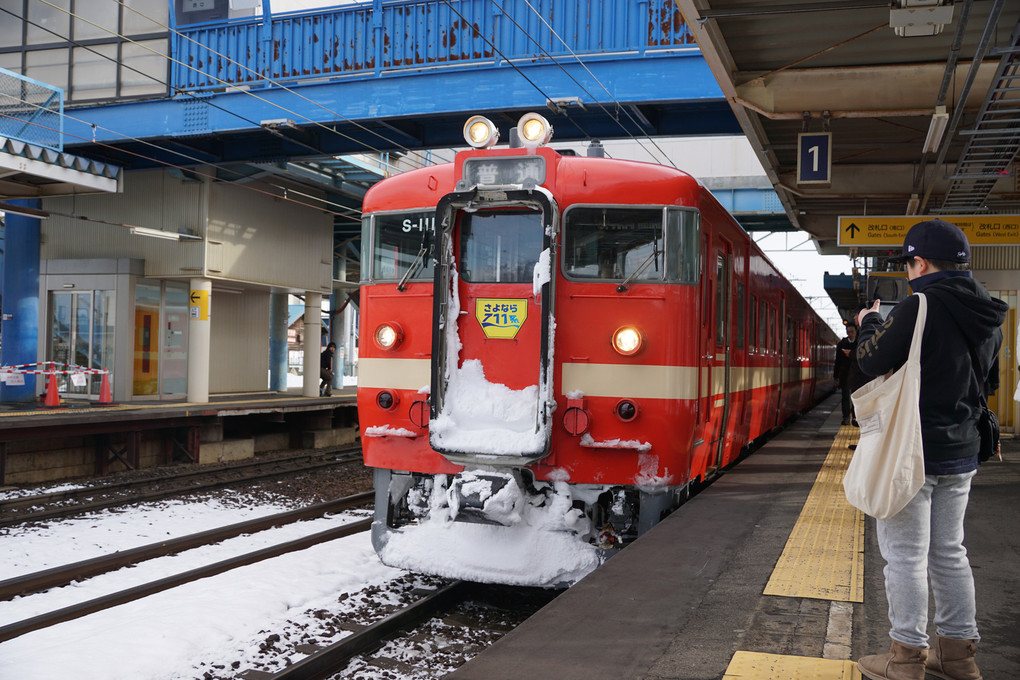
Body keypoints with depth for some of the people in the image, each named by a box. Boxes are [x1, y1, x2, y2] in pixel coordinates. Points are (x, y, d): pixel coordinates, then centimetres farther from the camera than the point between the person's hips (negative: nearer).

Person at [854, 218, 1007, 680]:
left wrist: (868, 323, 8)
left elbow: (872, 361, -11)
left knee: (906, 555, 1)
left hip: (912, 452, -8)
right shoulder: (986, 316, 7)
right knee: (949, 552, 16)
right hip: (961, 452, 8)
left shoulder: (919, 308, -18)